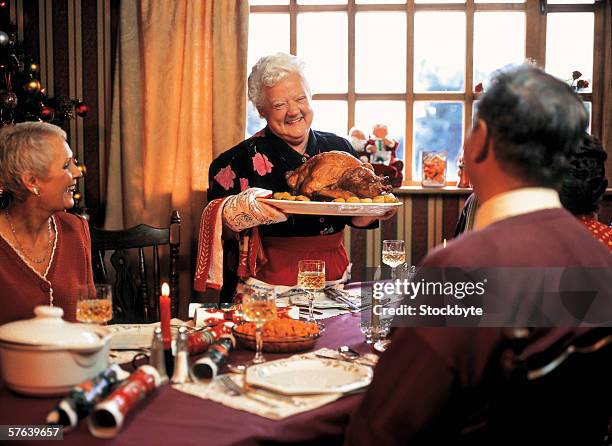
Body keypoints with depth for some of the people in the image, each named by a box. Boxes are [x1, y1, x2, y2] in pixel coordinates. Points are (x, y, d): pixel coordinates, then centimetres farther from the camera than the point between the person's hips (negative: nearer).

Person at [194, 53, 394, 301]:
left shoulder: (338, 149, 9)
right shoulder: (245, 158, -4)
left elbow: (356, 218, 11)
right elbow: (218, 224, -8)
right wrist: (247, 209, -26)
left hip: (332, 278, 4)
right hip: (268, 287, -4)